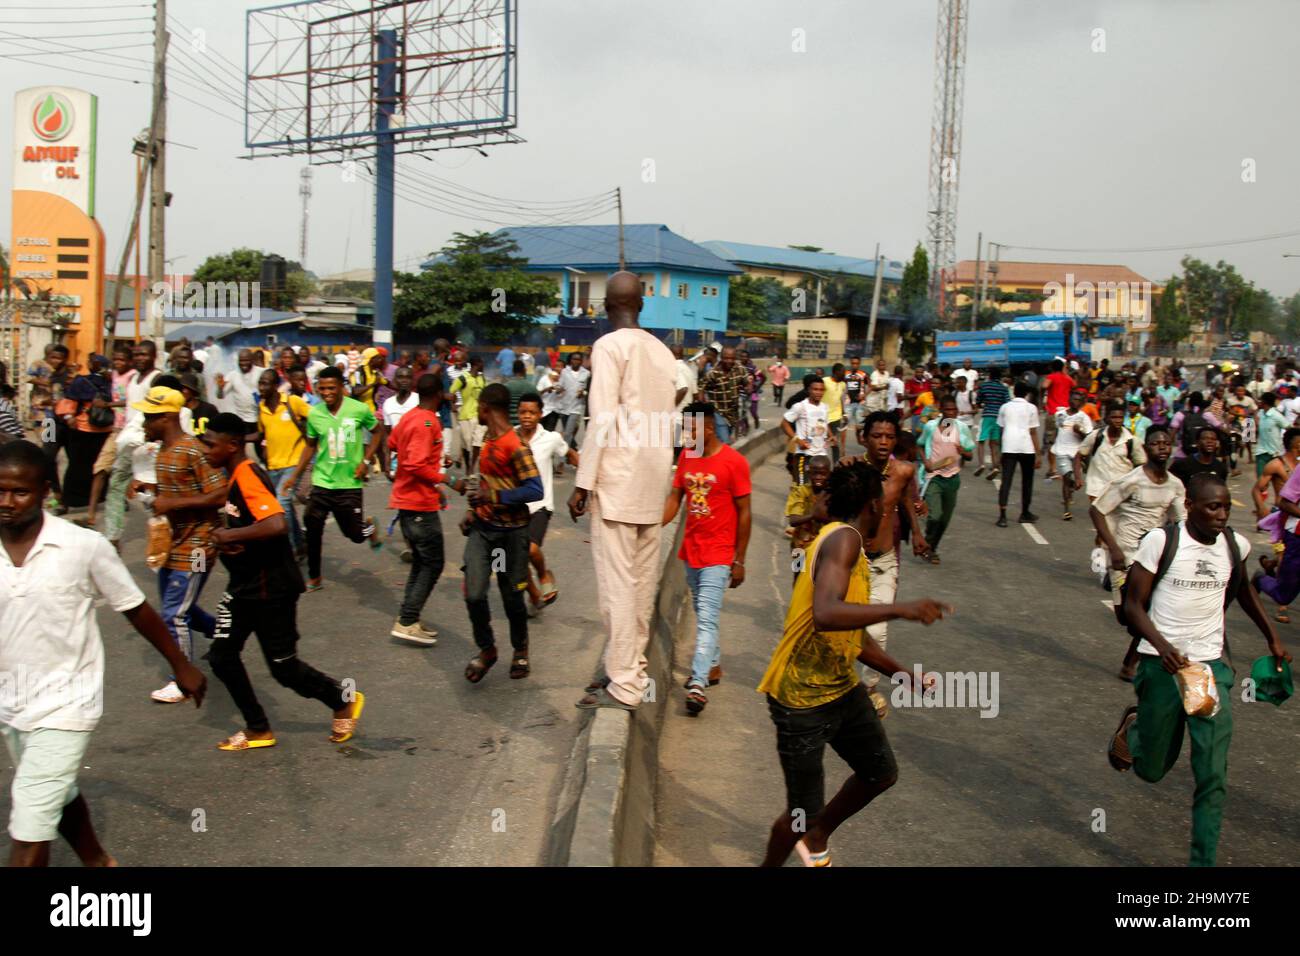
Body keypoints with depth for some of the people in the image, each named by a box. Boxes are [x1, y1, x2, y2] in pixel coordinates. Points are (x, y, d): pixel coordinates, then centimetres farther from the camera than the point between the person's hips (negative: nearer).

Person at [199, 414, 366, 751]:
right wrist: (225, 540, 1)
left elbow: (277, 524, -36)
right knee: (222, 657, 8)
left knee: (283, 667, 2)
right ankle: (258, 730, 22)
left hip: (270, 587, -10)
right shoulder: (234, 477, 9)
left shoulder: (247, 476, -22)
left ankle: (344, 701, 24)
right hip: (244, 585, 10)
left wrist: (229, 535, -24)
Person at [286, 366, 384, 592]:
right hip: (322, 481, 2)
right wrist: (295, 476, 8)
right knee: (312, 531, 1)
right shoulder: (314, 414, -3)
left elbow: (377, 431, 5)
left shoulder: (360, 409, -12)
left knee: (356, 535, 3)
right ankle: (314, 578, 20)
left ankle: (369, 526, 40)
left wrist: (366, 461, -5)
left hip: (350, 483, -2)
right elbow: (310, 446, 11)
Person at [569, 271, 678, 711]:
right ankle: (633, 666, 20)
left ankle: (623, 684, -4)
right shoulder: (662, 350, 13)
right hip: (654, 481, 8)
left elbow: (603, 420, -14)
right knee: (642, 577, 12)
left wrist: (583, 483, -11)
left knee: (617, 581, -6)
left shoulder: (610, 346, -8)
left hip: (617, 479, -7)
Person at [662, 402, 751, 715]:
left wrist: (739, 561, -8)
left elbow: (744, 513, -8)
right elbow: (675, 497, 8)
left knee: (707, 619, -13)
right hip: (690, 551, 6)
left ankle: (698, 684, -18)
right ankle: (713, 666, 33)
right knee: (702, 615, 18)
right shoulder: (686, 457, 5)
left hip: (718, 555, -6)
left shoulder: (734, 462, -12)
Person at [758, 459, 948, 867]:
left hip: (841, 688, 10)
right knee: (804, 811, 0)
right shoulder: (843, 538, -21)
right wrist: (901, 609, -42)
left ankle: (817, 836, 42)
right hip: (802, 699, -10)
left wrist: (903, 673, 21)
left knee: (881, 774, 20)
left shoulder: (851, 546, 9)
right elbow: (826, 615, -40)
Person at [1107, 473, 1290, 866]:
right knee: (1152, 770, 11)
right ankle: (1132, 725, 43)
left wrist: (1272, 636, 22)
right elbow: (1133, 604, -9)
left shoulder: (1235, 545, 2)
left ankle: (1203, 860, 6)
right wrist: (1162, 646, -25)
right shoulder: (1161, 541, -11)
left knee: (1213, 778, -6)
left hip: (1212, 665, 3)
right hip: (1163, 665, -2)